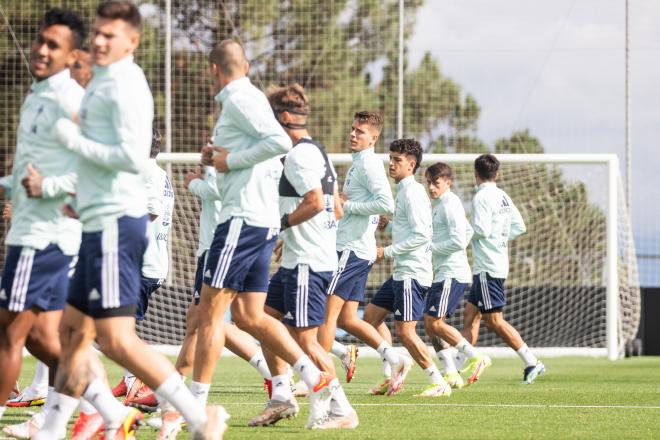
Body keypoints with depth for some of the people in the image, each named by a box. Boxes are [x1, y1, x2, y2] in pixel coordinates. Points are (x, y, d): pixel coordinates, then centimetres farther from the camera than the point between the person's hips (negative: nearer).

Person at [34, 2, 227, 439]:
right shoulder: (104, 82, 18)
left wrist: (76, 141, -13)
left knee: (116, 338, -11)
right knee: (73, 331, 12)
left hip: (116, 223, -10)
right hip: (102, 223, 10)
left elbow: (133, 157, -22)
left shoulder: (123, 84, -12)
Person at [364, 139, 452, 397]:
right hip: (401, 272, 11)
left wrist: (387, 252, -17)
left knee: (404, 332, -12)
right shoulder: (403, 191, 17)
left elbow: (422, 235, -21)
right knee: (371, 316, 15)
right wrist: (388, 225, 11)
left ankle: (439, 383, -7)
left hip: (412, 273, -11)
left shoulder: (412, 192, -14)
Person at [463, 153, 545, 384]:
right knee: (470, 315, 10)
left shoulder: (482, 197, -13)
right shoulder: (503, 197, 12)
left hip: (487, 268, -9)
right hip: (499, 262, 9)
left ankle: (532, 362, -9)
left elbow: (481, 229, -22)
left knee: (494, 320, -8)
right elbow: (519, 227, 14)